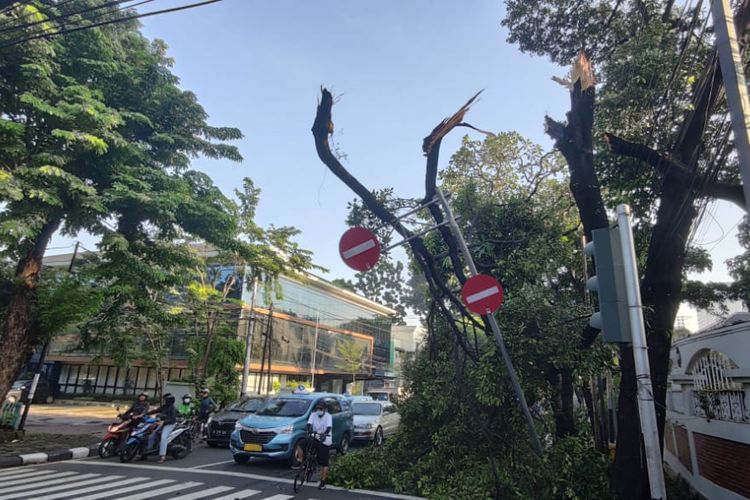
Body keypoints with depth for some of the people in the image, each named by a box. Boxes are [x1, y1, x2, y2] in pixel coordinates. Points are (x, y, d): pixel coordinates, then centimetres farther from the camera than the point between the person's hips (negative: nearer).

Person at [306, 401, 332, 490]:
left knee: (324, 463, -1)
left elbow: (329, 427, -26)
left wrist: (325, 434, -45)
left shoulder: (328, 416, -12)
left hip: (325, 441, -3)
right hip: (315, 438, 3)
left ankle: (323, 482, 11)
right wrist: (309, 429, -39)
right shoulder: (313, 415, -3)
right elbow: (309, 423, -16)